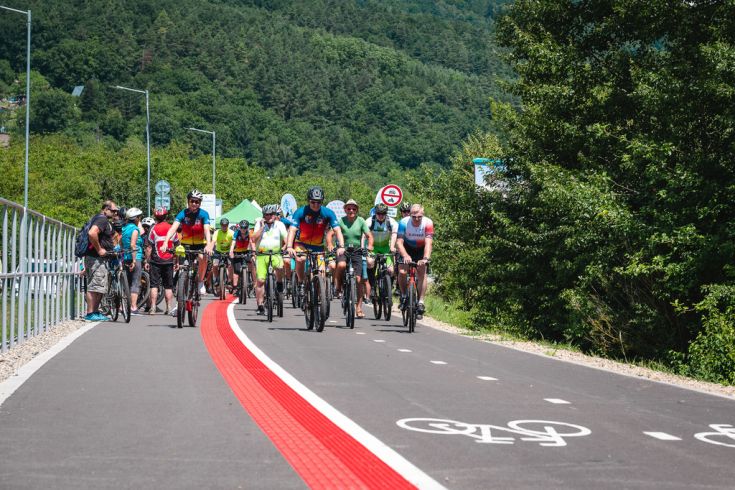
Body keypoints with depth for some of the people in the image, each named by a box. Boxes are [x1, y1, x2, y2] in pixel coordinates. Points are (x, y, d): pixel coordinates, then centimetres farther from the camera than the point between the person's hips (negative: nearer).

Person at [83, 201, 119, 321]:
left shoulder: (105, 221, 20)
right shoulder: (102, 219, -14)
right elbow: (92, 233, -30)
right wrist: (99, 249, -23)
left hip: (101, 259, 11)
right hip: (96, 258, -11)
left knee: (100, 288, 14)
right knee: (94, 286, -10)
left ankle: (96, 312, 19)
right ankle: (90, 314, -9)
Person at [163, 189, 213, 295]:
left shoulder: (203, 214, -14)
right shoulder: (183, 213, -13)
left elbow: (207, 230, -27)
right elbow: (173, 227, -26)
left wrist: (208, 245, -45)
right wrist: (165, 242, -42)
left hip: (200, 244, -1)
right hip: (186, 244, 1)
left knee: (203, 258, -30)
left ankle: (201, 282, -9)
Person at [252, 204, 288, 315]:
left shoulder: (279, 224, 4)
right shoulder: (259, 224, 4)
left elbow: (286, 237, -5)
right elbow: (254, 239, -8)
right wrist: (262, 227, -12)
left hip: (276, 253, 0)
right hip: (261, 254, 0)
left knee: (280, 267, -34)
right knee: (260, 280, -5)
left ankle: (279, 282, -2)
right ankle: (260, 306, 4)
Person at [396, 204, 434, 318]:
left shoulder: (428, 223, -30)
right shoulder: (404, 223, -28)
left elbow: (428, 243, -36)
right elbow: (399, 242, -33)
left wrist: (425, 258, -53)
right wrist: (405, 256, -51)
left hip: (421, 250, 0)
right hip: (407, 248, 1)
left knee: (422, 273, -18)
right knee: (402, 272, -18)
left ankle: (421, 302, -12)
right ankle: (403, 295, 6)